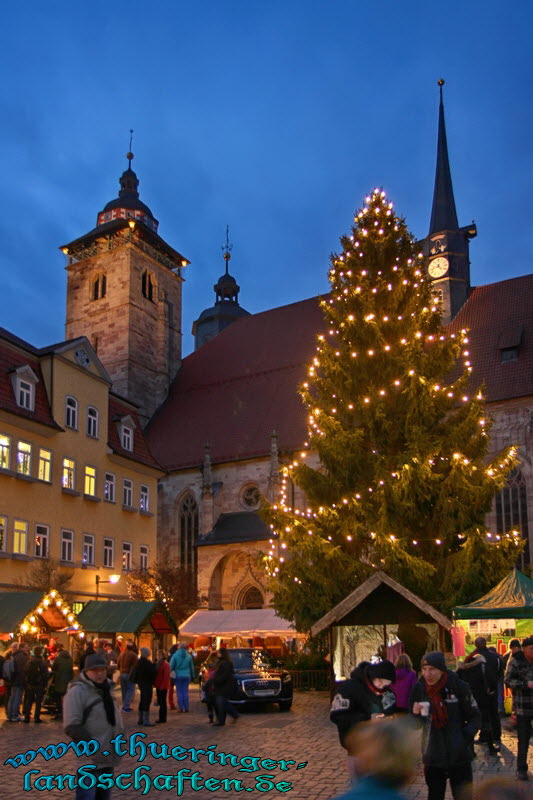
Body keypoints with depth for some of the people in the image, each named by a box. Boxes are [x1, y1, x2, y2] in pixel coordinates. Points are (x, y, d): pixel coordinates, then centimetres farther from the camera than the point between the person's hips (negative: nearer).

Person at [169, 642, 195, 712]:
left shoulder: (175, 655, -6)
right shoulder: (189, 656, 5)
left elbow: (171, 666, -6)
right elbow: (191, 667, 13)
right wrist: (192, 676, 23)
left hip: (178, 676, -2)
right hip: (186, 676, 2)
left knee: (179, 692, 4)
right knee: (186, 692, 8)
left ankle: (181, 708, 2)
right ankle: (186, 707, 7)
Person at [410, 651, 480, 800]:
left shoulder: (458, 687, -12)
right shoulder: (419, 689, -3)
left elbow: (475, 717, -2)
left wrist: (466, 735, -19)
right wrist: (416, 715, -16)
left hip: (459, 757, -3)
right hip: (433, 758, 3)